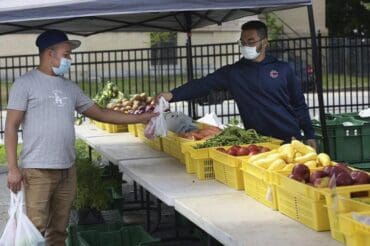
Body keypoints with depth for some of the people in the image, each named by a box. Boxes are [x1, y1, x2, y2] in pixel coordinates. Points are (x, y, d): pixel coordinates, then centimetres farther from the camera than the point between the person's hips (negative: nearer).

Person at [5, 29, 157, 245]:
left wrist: (139, 118, 17)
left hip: (67, 170, 6)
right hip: (38, 171, -6)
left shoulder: (70, 87, 15)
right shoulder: (25, 84, -2)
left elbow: (100, 113, 21)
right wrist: (13, 168, -12)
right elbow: (11, 127, -5)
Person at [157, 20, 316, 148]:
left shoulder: (282, 69, 1)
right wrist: (172, 95, -21)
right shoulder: (233, 72, 2)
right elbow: (203, 84, -9)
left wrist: (309, 136, 0)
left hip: (290, 139, -1)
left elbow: (299, 106, 5)